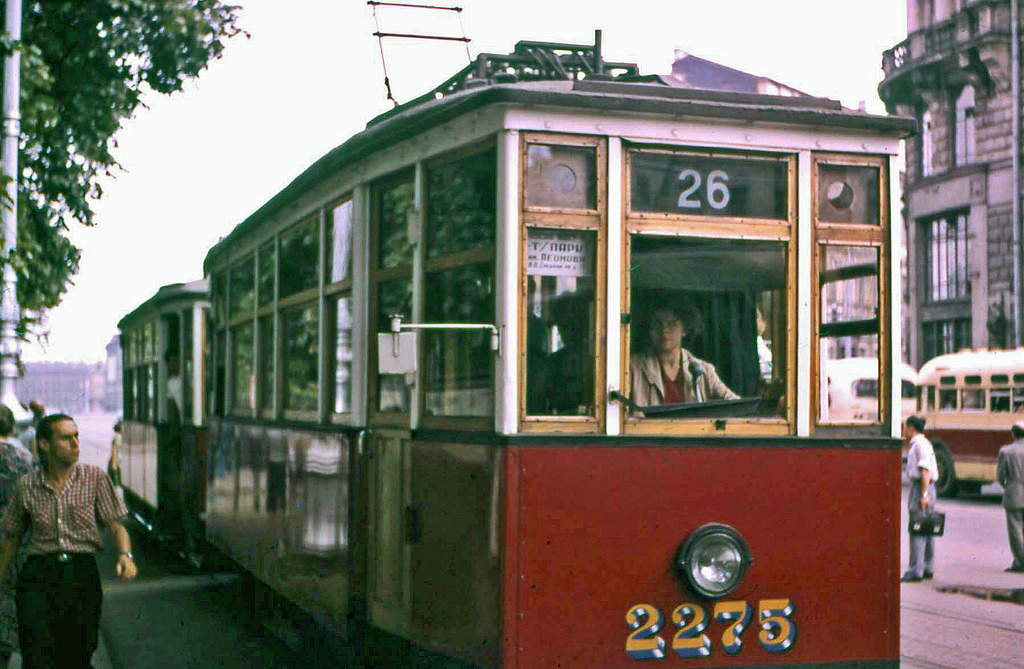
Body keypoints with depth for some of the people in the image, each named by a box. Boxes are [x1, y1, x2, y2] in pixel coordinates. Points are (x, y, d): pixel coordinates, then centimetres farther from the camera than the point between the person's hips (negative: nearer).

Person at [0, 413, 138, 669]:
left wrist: (125, 555, -17)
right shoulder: (26, 486, 6)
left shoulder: (95, 478, 4)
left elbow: (115, 525, 3)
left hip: (82, 573, 0)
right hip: (38, 574, 0)